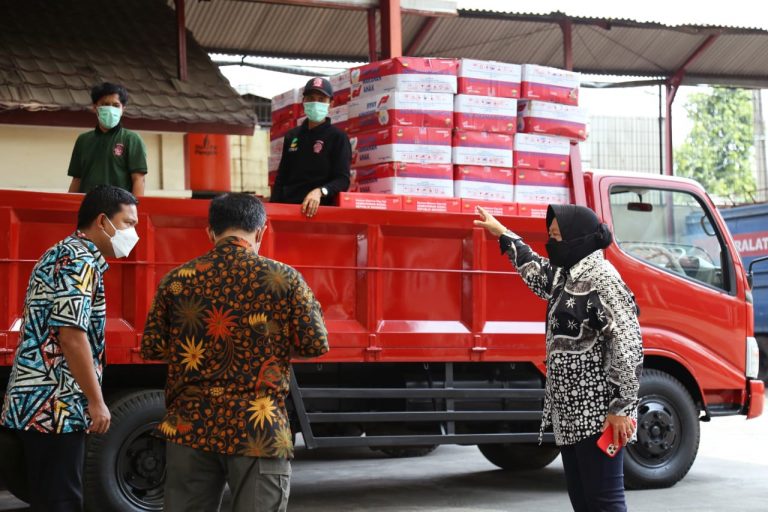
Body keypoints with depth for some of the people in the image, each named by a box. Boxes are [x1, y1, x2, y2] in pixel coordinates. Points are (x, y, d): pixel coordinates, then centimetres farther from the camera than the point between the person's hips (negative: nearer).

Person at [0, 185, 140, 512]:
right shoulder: (80, 260, -13)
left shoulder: (61, 254, 19)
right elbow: (71, 336, -22)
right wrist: (96, 401, -17)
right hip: (56, 405, -10)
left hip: (36, 401, 10)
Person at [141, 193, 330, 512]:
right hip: (259, 430, -3)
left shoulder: (177, 280, 3)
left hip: (190, 426, 3)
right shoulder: (284, 278, -4)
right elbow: (316, 345, -2)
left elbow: (151, 350, 8)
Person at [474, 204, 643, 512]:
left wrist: (621, 408, -22)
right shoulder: (566, 277, 16)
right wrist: (503, 234, 48)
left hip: (598, 414, -9)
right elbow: (536, 270, 40)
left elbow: (627, 344, -19)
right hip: (570, 415, 9)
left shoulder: (602, 278, -12)